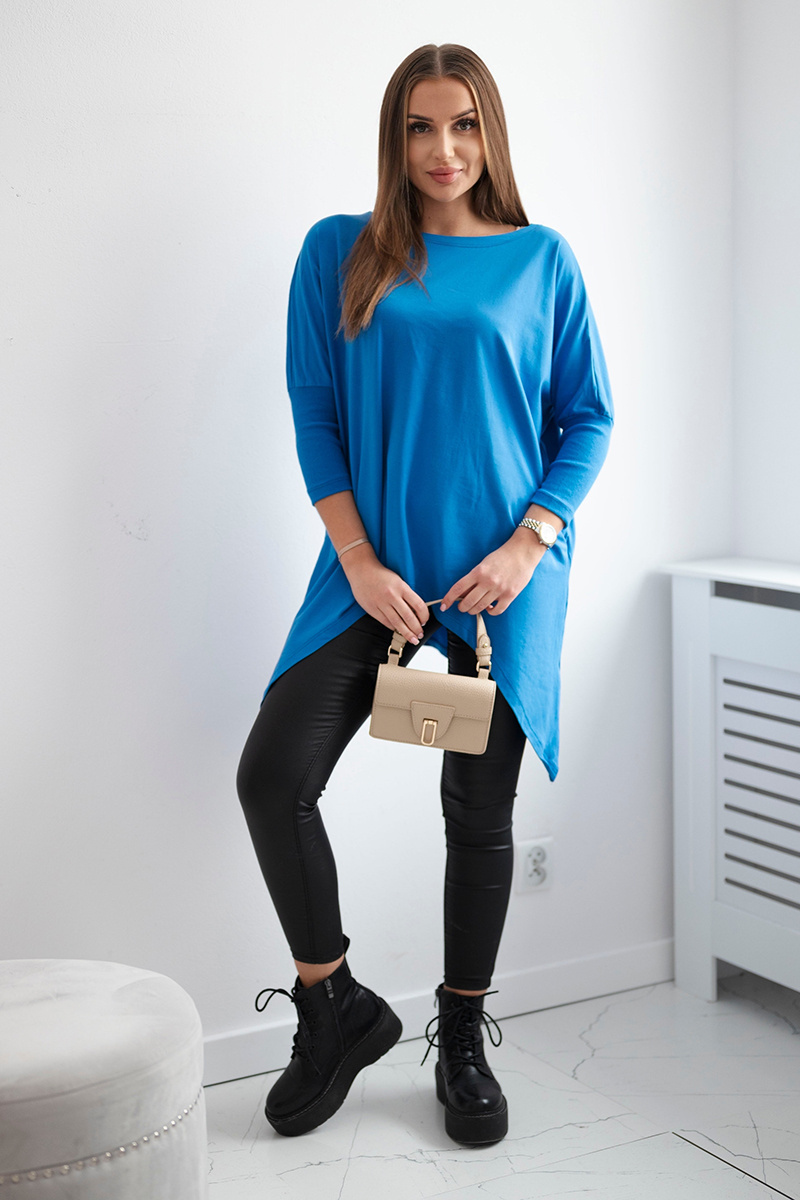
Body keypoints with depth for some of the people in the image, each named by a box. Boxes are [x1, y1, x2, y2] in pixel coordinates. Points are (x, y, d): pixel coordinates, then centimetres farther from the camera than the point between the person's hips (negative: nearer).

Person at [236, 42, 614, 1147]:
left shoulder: (541, 259, 4)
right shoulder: (339, 253, 4)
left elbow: (588, 420, 5)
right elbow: (316, 418, 2)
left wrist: (529, 543, -10)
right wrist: (360, 562, -10)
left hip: (503, 575, 0)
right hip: (376, 568, 1)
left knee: (480, 813, 7)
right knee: (272, 778, -12)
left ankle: (463, 1043, 25)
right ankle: (337, 1008, 10)